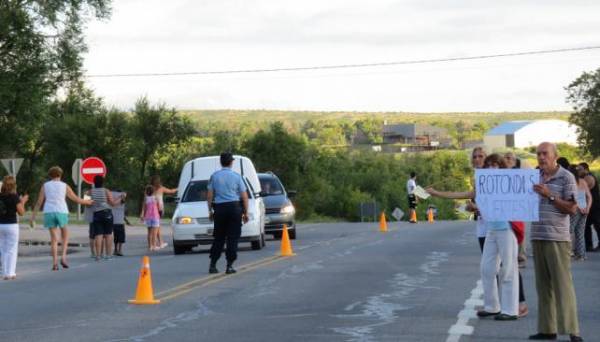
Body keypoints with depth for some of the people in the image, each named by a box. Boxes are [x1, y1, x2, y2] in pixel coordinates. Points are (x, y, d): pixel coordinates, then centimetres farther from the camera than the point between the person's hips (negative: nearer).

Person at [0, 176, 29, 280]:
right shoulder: (14, 196, -11)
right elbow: (21, 212, -7)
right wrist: (23, 202, 9)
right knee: (12, 250, 4)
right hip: (11, 225, -4)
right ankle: (10, 273, 2)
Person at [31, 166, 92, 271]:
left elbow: (39, 203, 4)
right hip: (62, 212, -1)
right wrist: (87, 202, 34)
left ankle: (55, 263, -3)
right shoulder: (65, 186, 7)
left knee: (54, 238, 8)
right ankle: (63, 257, 4)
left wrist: (33, 217, 5)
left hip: (49, 213, 1)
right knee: (65, 235, 21)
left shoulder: (45, 186, 9)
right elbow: (76, 199, 15)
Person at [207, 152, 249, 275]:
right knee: (233, 238, 2)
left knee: (218, 237, 11)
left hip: (219, 209, 2)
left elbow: (209, 195, 3)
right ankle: (230, 265, -2)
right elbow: (244, 196, -1)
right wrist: (246, 212, 6)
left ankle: (213, 265, 8)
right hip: (234, 208, -2)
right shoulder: (236, 176, -1)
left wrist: (210, 210, 12)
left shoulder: (214, 176, 3)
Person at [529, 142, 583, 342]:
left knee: (562, 284, -9)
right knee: (543, 285, 7)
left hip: (558, 238, -6)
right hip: (538, 236, 6)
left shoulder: (566, 178, -3)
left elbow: (572, 209, -7)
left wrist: (549, 195, -15)